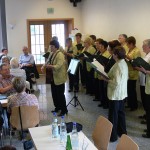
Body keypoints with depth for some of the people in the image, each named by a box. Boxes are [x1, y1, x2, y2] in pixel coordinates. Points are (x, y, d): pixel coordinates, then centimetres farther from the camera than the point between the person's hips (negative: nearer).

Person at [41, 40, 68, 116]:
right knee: (54, 93, 16)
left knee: (60, 94, -1)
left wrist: (49, 66, -37)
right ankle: (57, 107, 32)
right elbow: (49, 62, 17)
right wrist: (44, 65, -1)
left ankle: (64, 110, 10)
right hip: (53, 77, 9)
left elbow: (58, 66, -28)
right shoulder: (51, 53, 8)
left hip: (59, 78, -9)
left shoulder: (60, 55, -19)